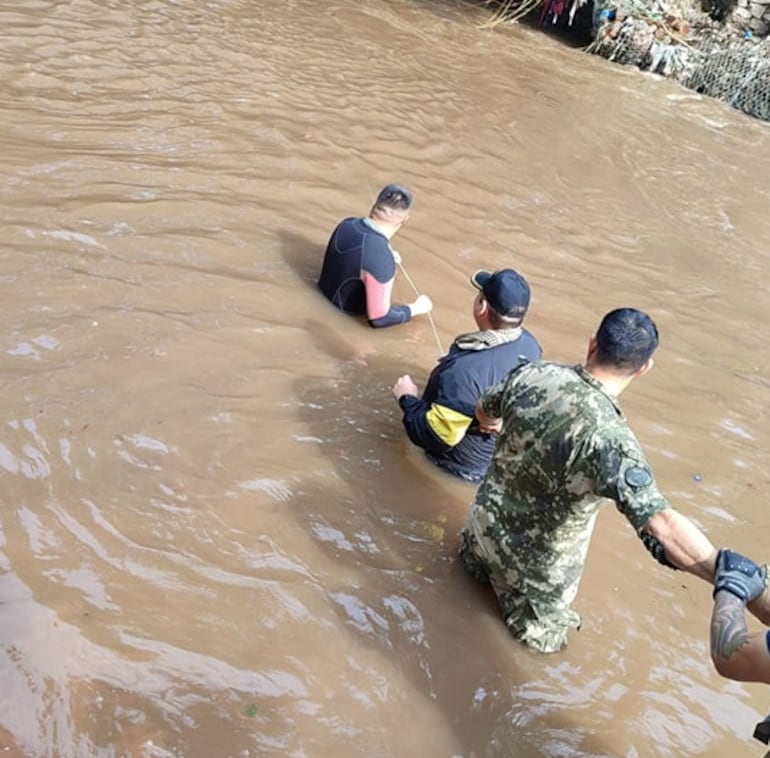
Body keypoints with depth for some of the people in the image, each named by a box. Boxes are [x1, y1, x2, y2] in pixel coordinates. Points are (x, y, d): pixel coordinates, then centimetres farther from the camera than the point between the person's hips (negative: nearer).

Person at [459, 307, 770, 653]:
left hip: (486, 520, 6)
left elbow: (483, 412, 6)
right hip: (535, 559, -6)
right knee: (544, 633, 24)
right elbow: (662, 527, -46)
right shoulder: (608, 435, -36)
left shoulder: (531, 374, -16)